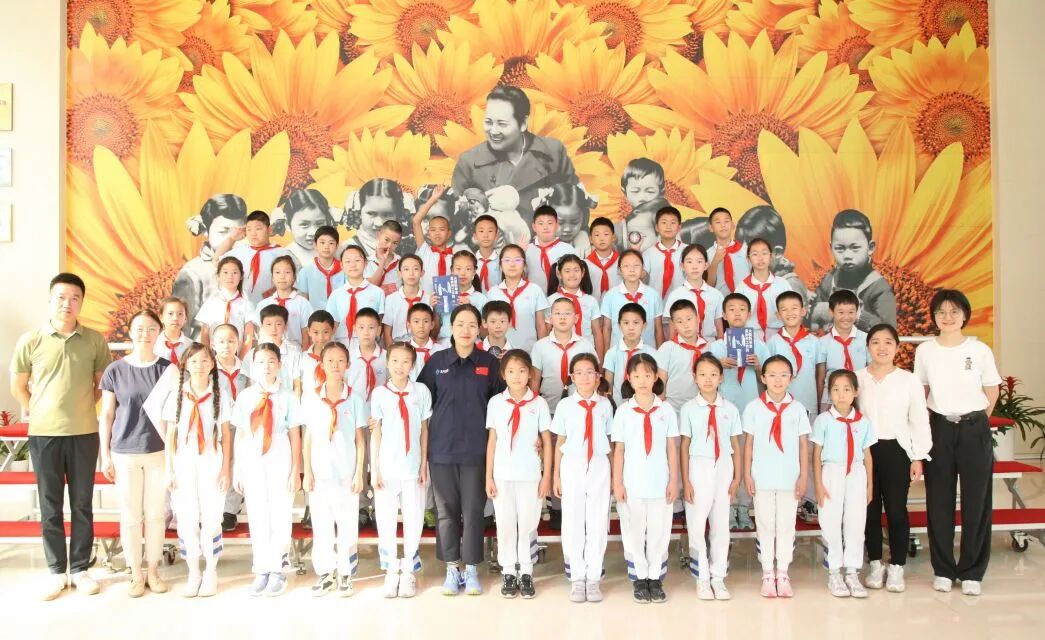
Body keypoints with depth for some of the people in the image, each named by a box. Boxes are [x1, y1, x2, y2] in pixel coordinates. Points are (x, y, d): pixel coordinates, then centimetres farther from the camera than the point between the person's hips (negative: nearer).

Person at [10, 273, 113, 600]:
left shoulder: (94, 340, 0)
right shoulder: (31, 340, -2)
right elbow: (18, 386, 8)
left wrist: (83, 409, 5)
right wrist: (37, 412, 5)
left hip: (84, 434, 1)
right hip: (43, 434, 0)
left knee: (82, 505, 7)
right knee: (50, 506, 7)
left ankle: (80, 568, 18)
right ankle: (57, 570, 19)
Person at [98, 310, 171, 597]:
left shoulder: (167, 369, -1)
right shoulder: (115, 370, -3)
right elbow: (106, 415, 2)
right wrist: (105, 455, 0)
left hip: (160, 452, 1)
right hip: (124, 453, -1)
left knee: (155, 513, 10)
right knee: (130, 515, 8)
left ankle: (153, 570, 24)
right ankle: (136, 573, 21)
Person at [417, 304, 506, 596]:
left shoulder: (489, 363, 3)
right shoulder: (436, 361, 4)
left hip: (476, 450, -1)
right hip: (441, 449, 1)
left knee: (473, 510, 4)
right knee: (446, 510, 7)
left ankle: (472, 570, 16)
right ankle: (452, 569, 19)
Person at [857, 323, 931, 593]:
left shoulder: (909, 380, -1)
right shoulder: (856, 379, 2)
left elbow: (919, 421, 2)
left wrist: (918, 458, -2)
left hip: (896, 450, -1)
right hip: (865, 451, 1)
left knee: (896, 510, 2)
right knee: (870, 509, 8)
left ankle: (896, 568, 16)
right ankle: (875, 565, 22)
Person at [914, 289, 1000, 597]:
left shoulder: (980, 350, -3)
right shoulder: (925, 351, 1)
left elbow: (992, 391, 6)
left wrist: (975, 421, 4)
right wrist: (925, 426, 4)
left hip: (974, 430, -1)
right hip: (939, 430, 1)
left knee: (976, 502, 3)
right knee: (939, 502, 5)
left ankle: (971, 572, 15)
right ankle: (943, 570, 17)